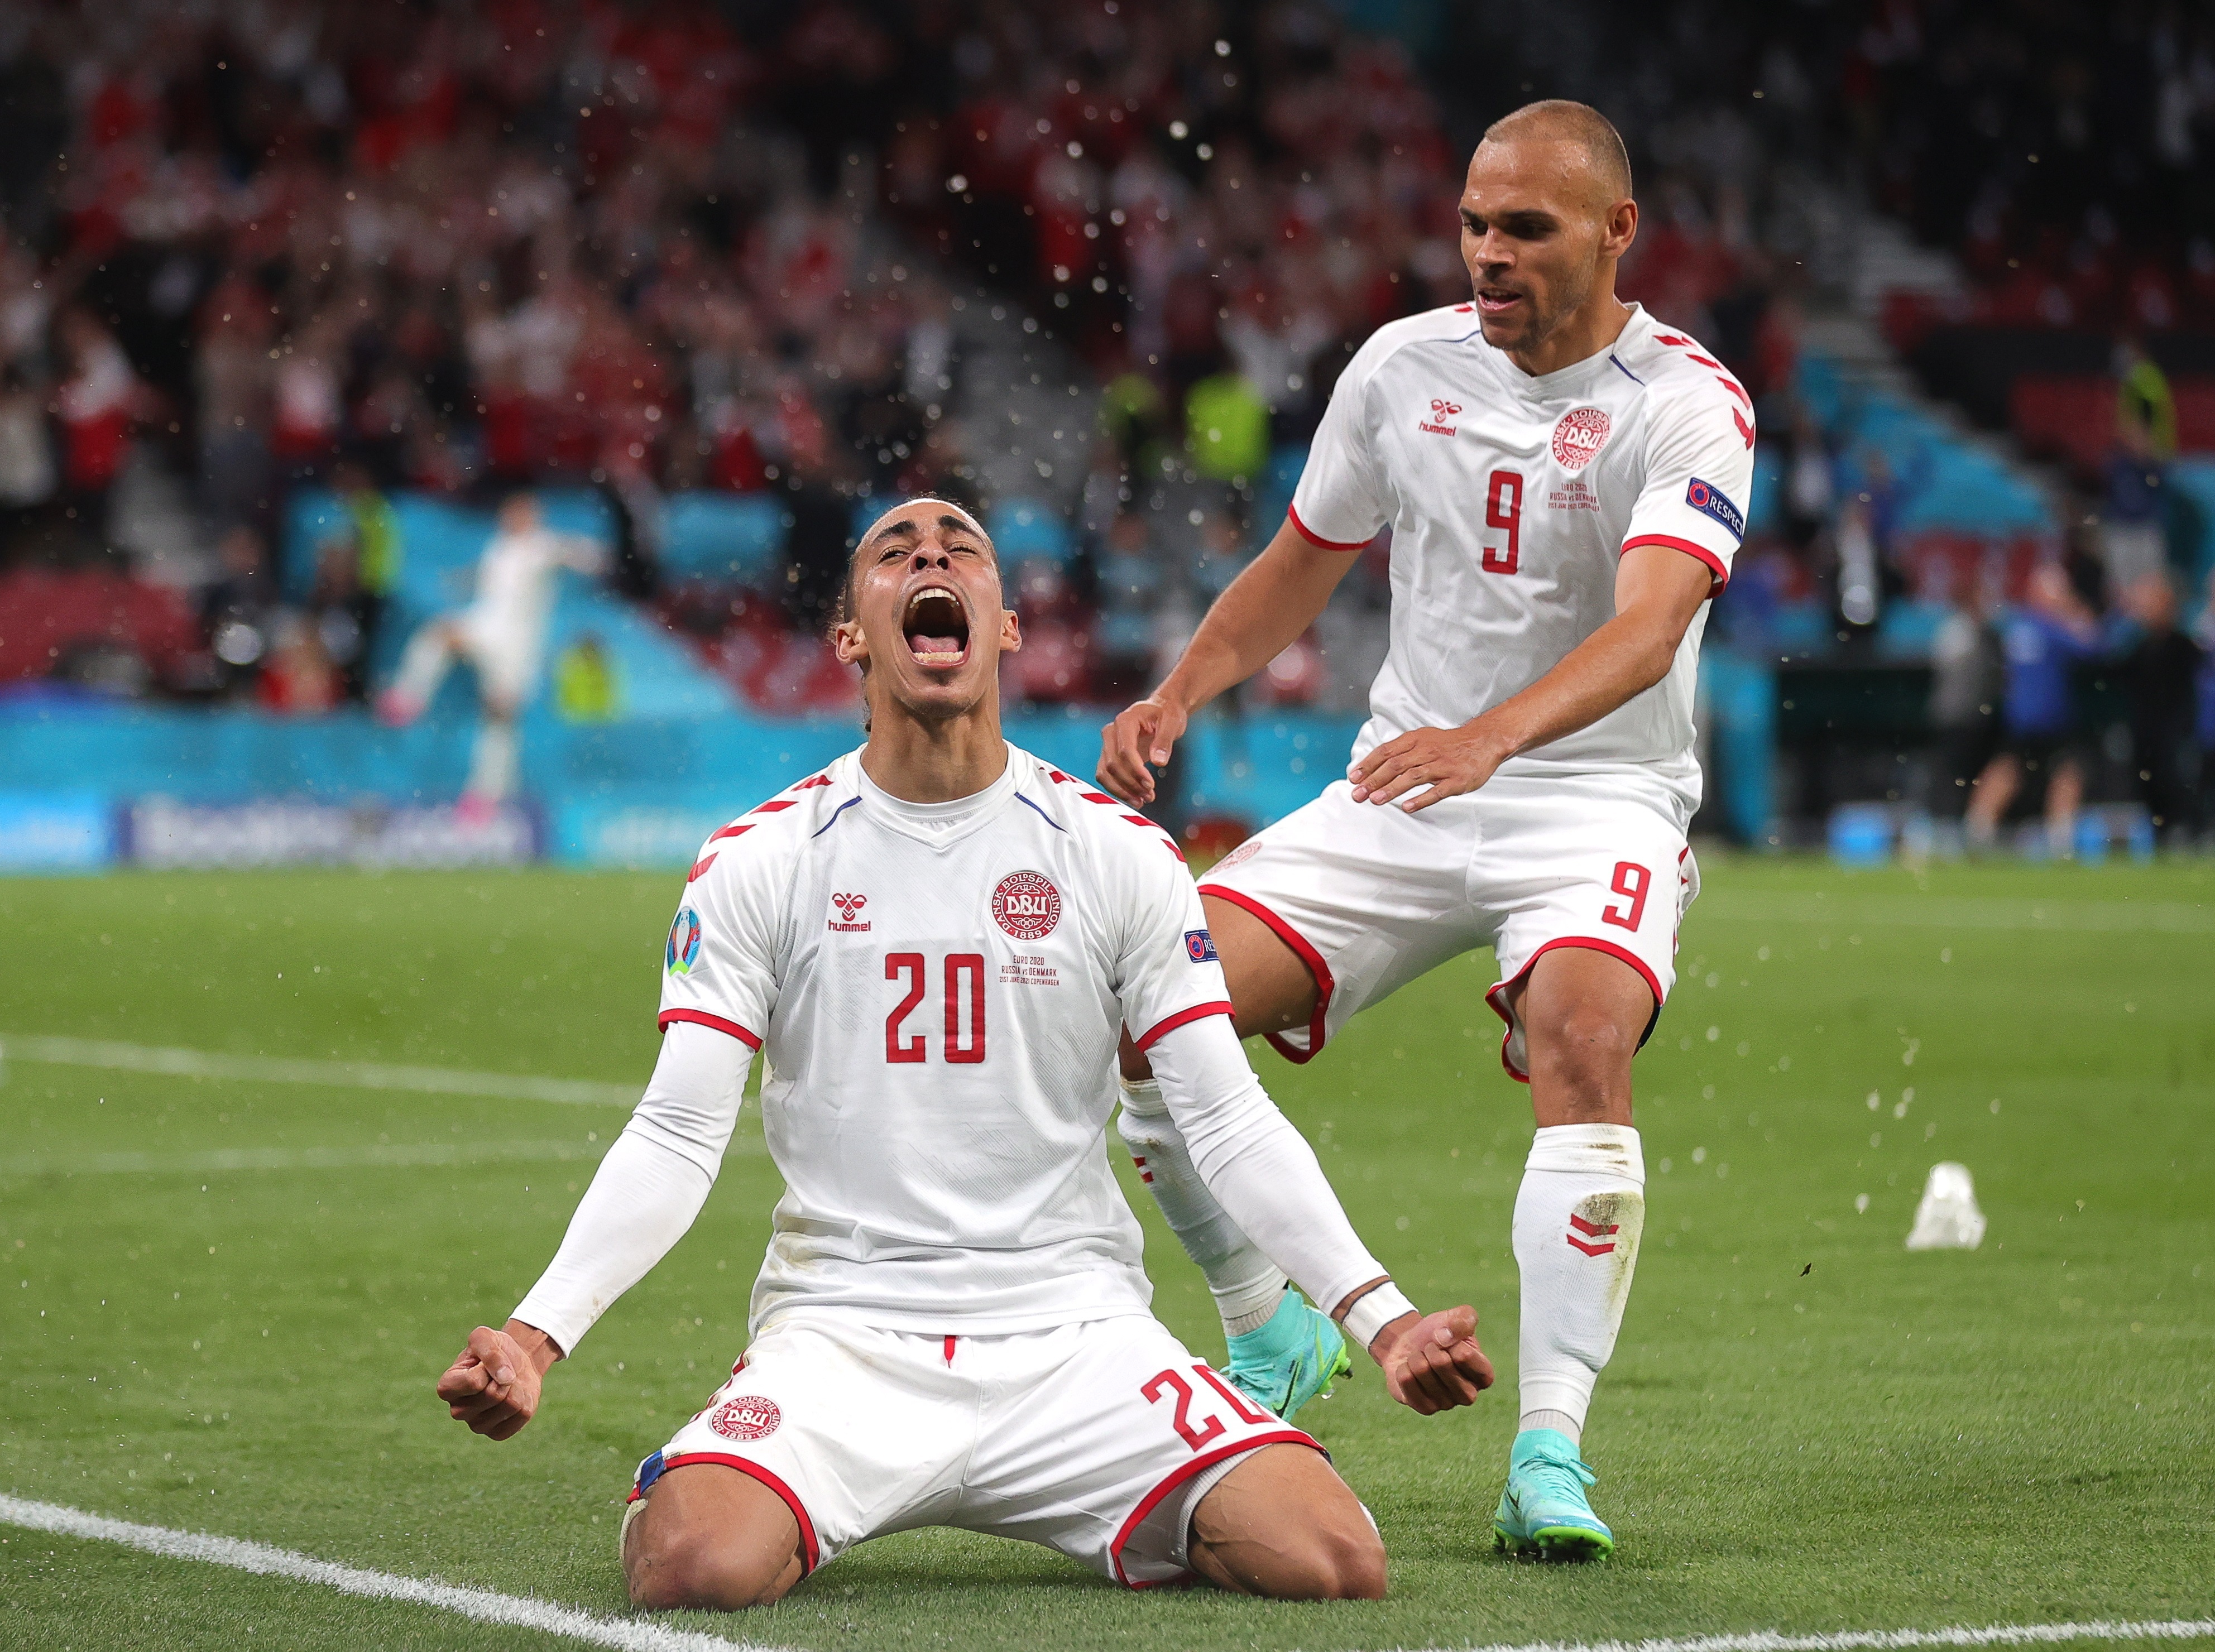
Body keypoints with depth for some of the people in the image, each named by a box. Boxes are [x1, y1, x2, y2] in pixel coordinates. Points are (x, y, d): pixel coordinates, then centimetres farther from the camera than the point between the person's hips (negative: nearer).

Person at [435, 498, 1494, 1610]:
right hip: (843, 1337, -1)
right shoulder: (758, 861, 3)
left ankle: (1152, 1526, 14)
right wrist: (536, 1334, -13)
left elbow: (1228, 1121, 5)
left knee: (1331, 1560, -22)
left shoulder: (1120, 854, 6)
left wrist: (1381, 1318, -6)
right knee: (699, 1566, -31)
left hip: (1076, 1338, 1)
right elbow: (676, 1138, 0)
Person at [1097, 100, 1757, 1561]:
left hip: (1595, 801, -5)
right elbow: (1298, 572, 18)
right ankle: (1274, 1334, 9)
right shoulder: (1405, 366, 3)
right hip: (1399, 796, 5)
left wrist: (1489, 737, -48)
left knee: (1581, 1029, -34)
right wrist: (1172, 701, 1)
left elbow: (1649, 627, -31)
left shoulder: (1685, 407, -14)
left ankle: (1552, 1450, -30)